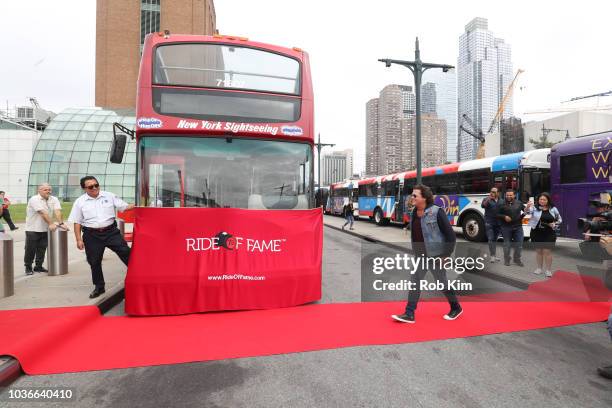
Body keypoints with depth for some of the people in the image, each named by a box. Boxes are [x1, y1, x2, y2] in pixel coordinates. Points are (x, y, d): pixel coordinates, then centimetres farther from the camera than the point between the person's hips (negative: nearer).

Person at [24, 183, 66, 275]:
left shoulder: (54, 199, 3)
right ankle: (28, 267, 18)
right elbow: (43, 213, -24)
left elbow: (57, 211, -10)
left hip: (45, 230, 5)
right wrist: (51, 224, -32)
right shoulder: (34, 199, -13)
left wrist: (61, 223, -24)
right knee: (30, 249, 3)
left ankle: (38, 266, 22)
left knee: (42, 249, 10)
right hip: (33, 229, -4)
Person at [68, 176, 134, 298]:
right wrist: (79, 240, -1)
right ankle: (99, 287, 25)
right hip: (92, 235, 1)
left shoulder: (109, 196, 3)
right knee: (94, 262, 8)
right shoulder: (80, 202, 3)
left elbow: (124, 207, 1)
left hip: (111, 232, 0)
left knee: (126, 253, -7)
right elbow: (77, 222, 4)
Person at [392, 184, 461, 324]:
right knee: (415, 282, 5)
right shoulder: (414, 213, 3)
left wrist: (445, 255, -12)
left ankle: (456, 308, 36)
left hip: (434, 255, -6)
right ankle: (409, 314, 12)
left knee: (442, 283, 11)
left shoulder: (436, 212, -18)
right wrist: (415, 251, 14)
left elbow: (450, 235, -15)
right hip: (420, 256, 6)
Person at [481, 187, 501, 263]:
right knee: (491, 239, -9)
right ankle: (492, 256, -8)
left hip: (498, 223, 4)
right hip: (489, 222, -4)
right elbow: (483, 205, -19)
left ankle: (494, 255, 20)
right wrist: (488, 199, -33)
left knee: (495, 239, 12)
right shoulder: (487, 199, 1)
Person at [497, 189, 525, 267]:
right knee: (507, 244, 6)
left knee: (519, 243, 5)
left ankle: (517, 259, 21)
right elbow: (497, 214, -1)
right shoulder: (502, 204, -2)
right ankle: (506, 260, 17)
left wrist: (523, 215, 2)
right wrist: (504, 217, -16)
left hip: (518, 226, 3)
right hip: (506, 227, -3)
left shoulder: (519, 203, 7)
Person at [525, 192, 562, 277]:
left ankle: (548, 270, 11)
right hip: (537, 233, 0)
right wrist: (527, 207, -47)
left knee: (547, 251, 0)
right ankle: (539, 268, 23)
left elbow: (559, 219, 14)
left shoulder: (553, 209, 2)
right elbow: (527, 212, -25)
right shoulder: (535, 207, -4)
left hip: (549, 234, 0)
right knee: (538, 251, 10)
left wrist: (554, 224, -7)